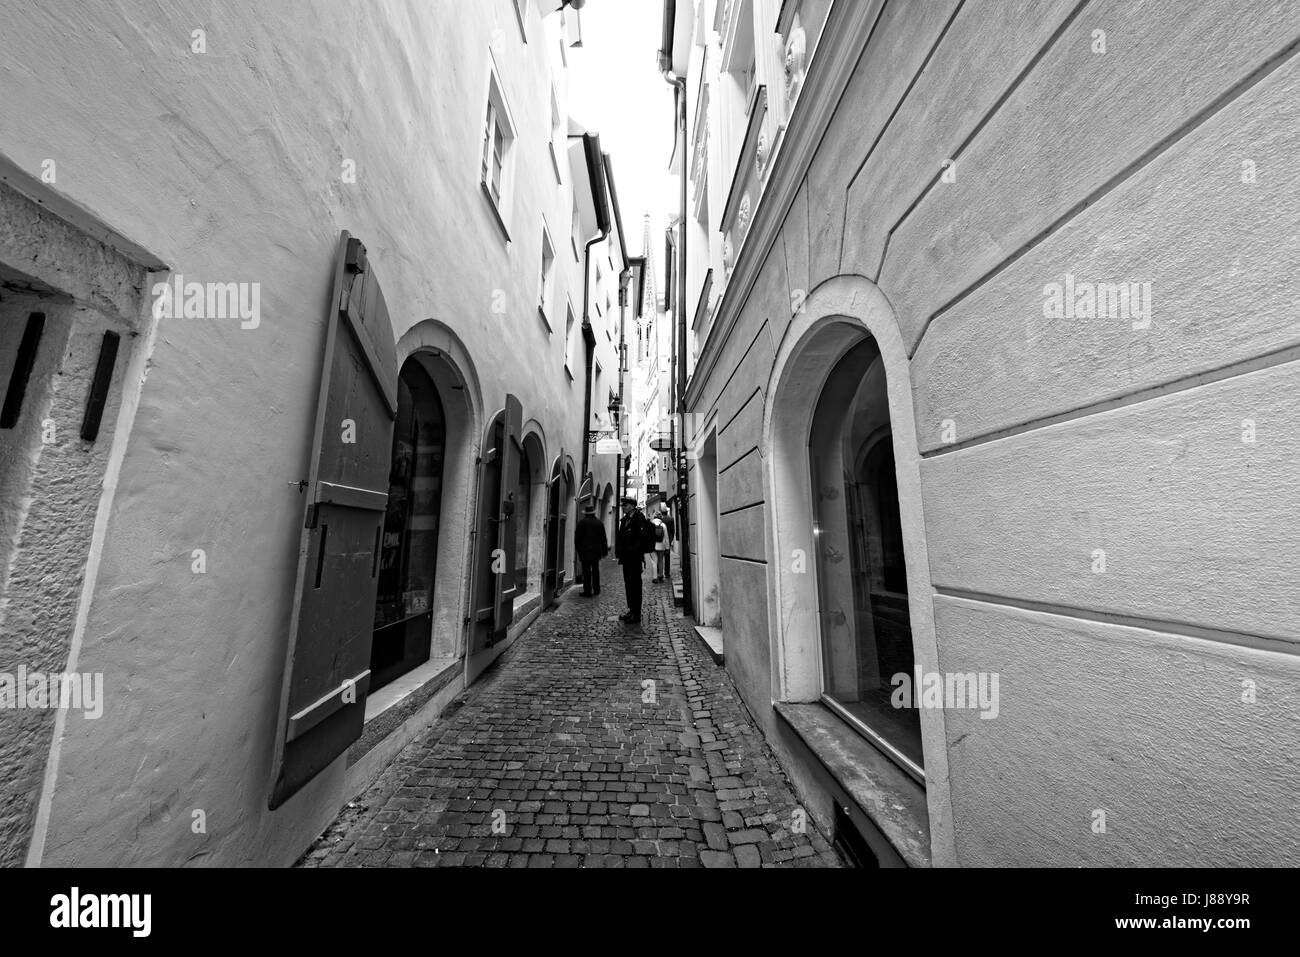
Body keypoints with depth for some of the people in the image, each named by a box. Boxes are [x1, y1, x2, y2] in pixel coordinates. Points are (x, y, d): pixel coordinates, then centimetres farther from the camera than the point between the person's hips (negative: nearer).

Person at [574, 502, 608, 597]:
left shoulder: (582, 522, -6)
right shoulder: (599, 523, 5)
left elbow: (577, 537, -6)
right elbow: (603, 539, 8)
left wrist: (577, 549, 5)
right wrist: (604, 551, 14)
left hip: (584, 551, -4)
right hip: (596, 550, 4)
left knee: (586, 571, -1)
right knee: (595, 570, 15)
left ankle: (587, 591, 0)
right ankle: (596, 589, 21)